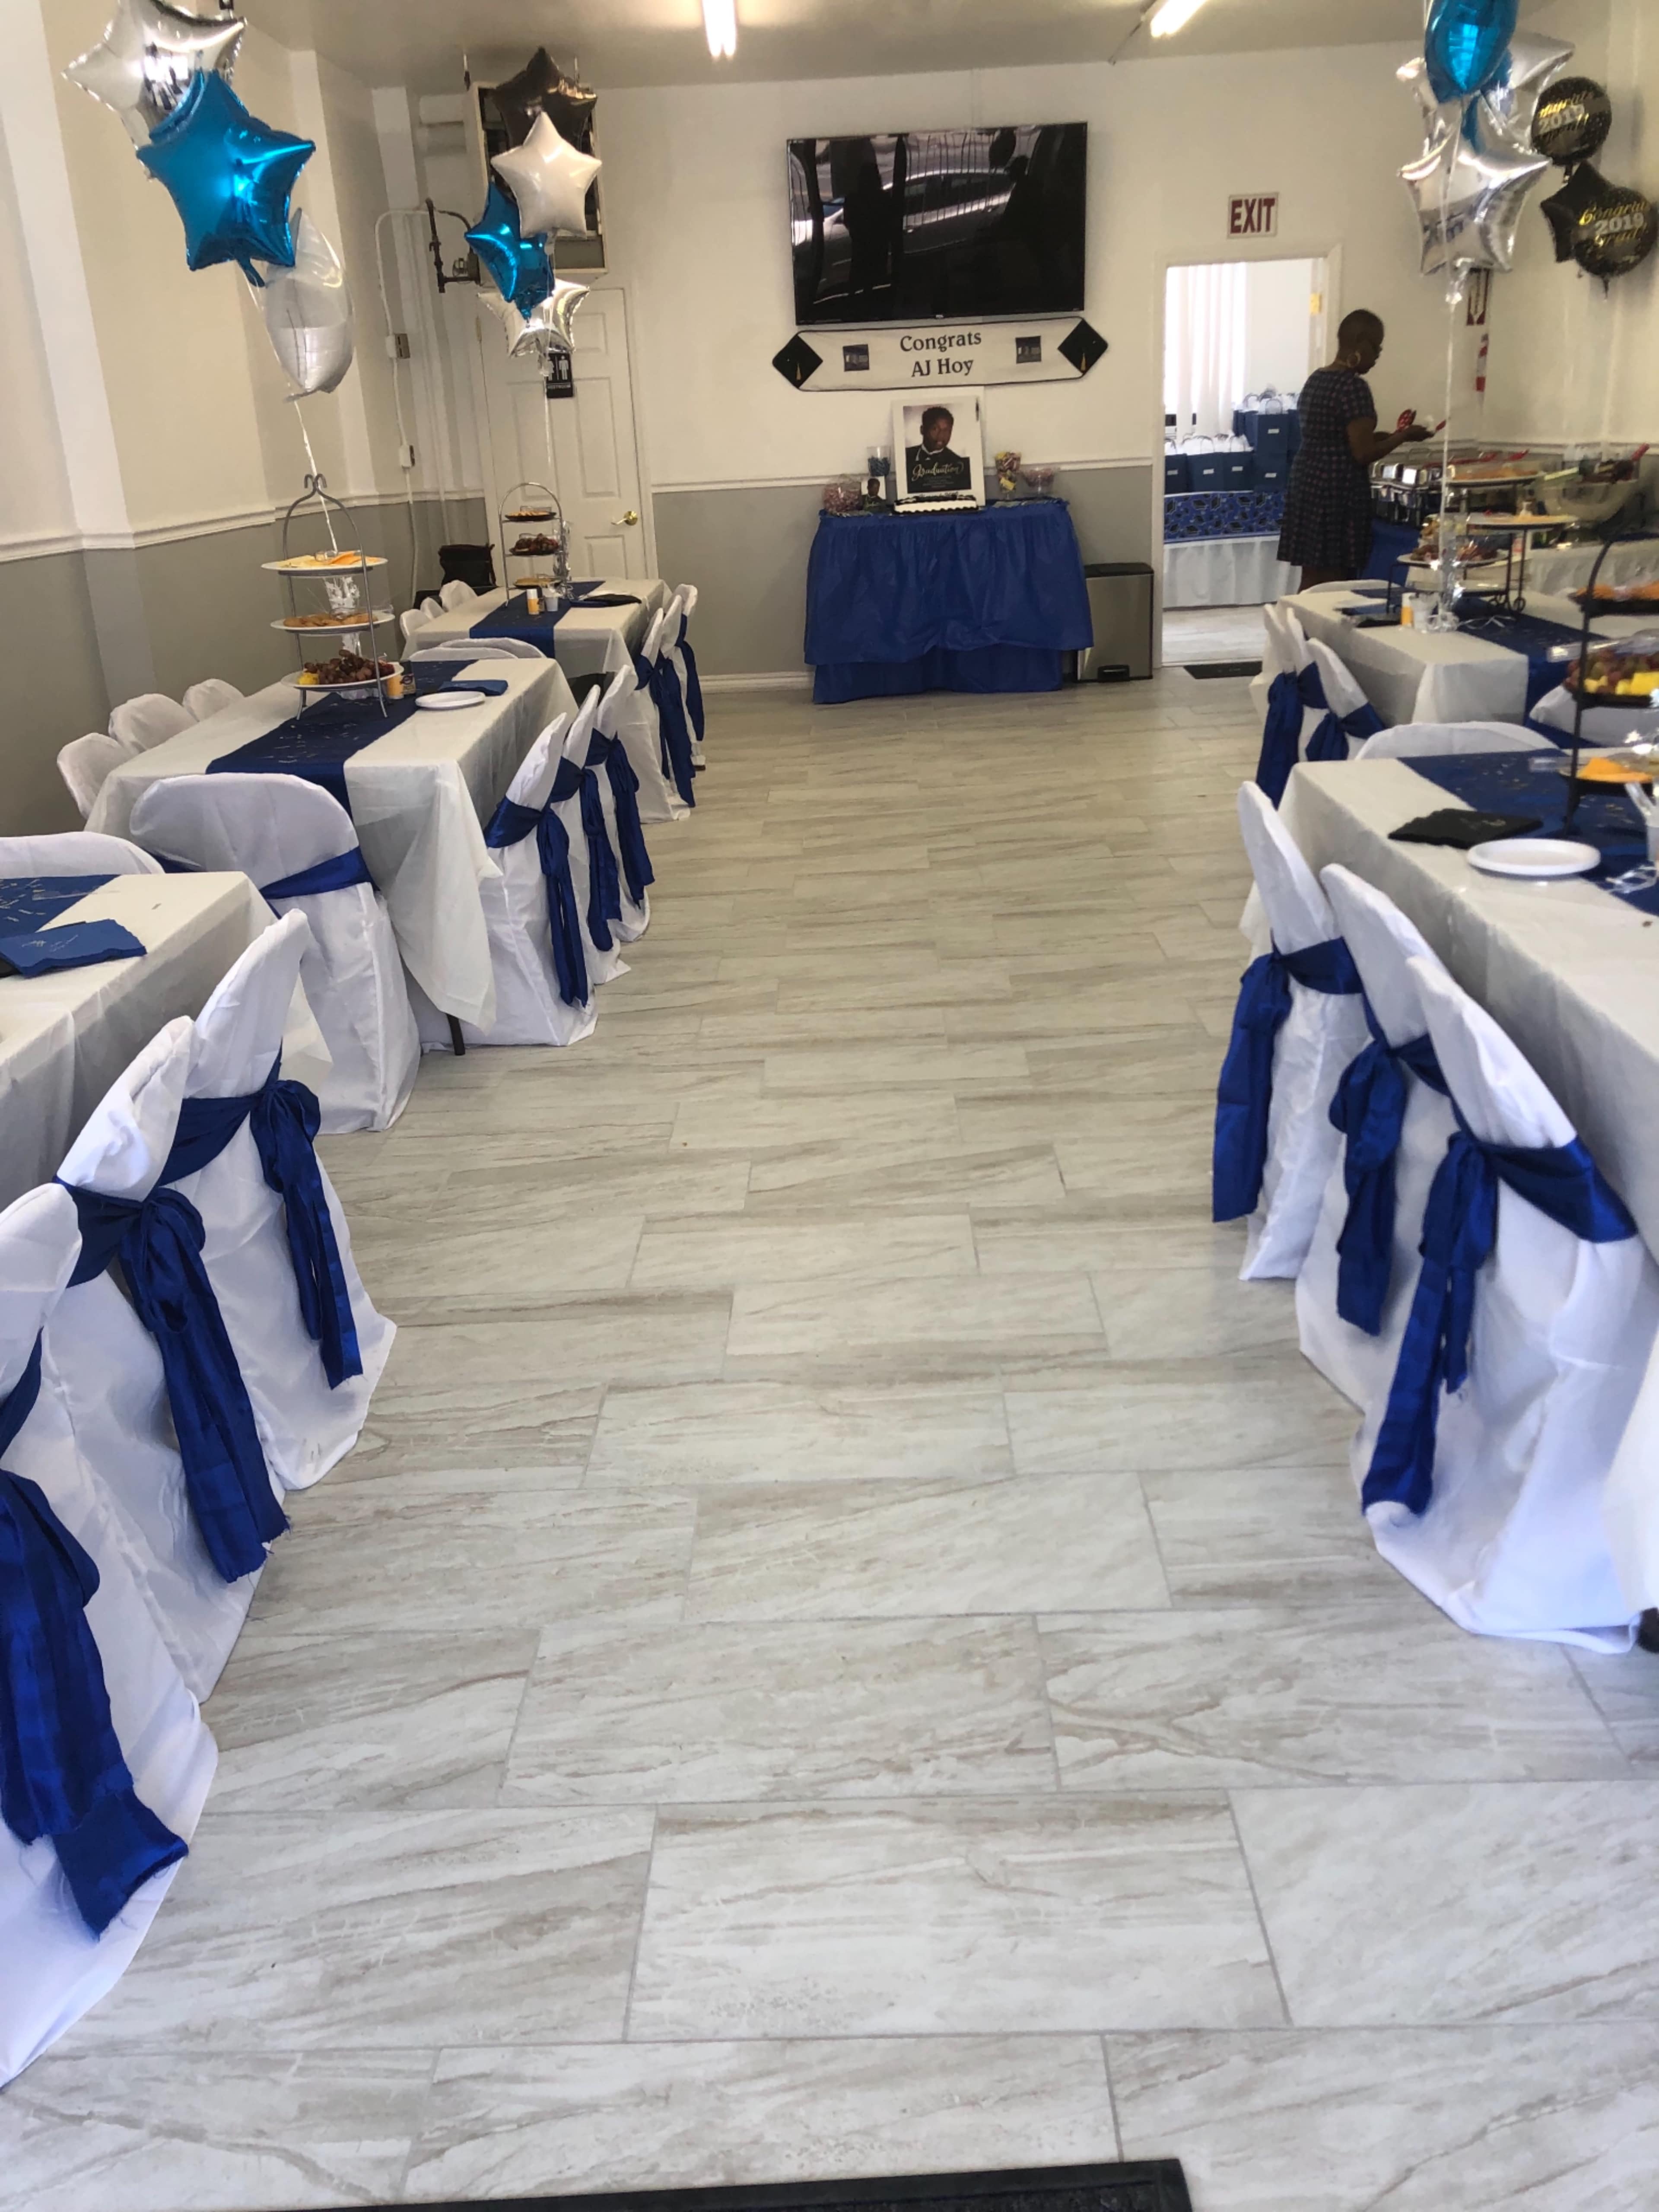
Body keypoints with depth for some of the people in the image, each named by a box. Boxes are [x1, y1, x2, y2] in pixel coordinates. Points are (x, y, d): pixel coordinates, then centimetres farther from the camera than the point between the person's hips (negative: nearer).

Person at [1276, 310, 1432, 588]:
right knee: (1333, 585, -5)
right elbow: (1363, 454, -17)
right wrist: (1403, 436, -2)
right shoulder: (1354, 386, -14)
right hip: (1338, 493, -9)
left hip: (1307, 485, 9)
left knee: (1312, 581, 12)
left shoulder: (1315, 380, 13)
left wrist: (1384, 436, 18)